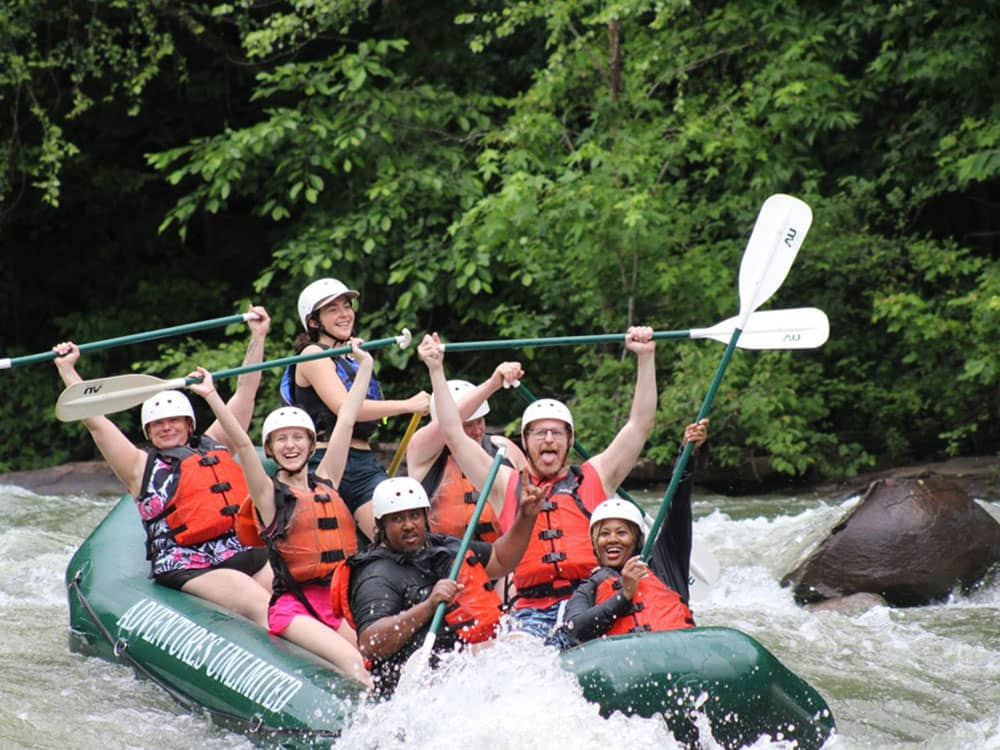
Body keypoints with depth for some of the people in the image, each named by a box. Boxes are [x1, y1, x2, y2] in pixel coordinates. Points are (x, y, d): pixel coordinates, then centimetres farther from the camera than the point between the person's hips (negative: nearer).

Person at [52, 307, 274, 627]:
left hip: (250, 553, 5)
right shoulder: (142, 466, 9)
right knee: (262, 608, -27)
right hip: (193, 568, -5)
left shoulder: (215, 445, 20)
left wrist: (258, 337, 26)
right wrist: (67, 370, 8)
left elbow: (245, 393, 25)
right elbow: (95, 421, 7)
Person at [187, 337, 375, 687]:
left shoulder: (325, 483, 15)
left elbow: (346, 421, 20)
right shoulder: (269, 493, 3)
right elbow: (242, 444, -10)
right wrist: (211, 397, -23)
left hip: (341, 600, 6)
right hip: (294, 605, -6)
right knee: (353, 665, -28)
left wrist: (364, 365, 25)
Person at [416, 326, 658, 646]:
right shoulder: (506, 486, 21)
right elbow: (455, 435, 18)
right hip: (532, 611, 0)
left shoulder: (595, 477, 20)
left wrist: (645, 357, 10)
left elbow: (640, 424, 17)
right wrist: (436, 370, 15)